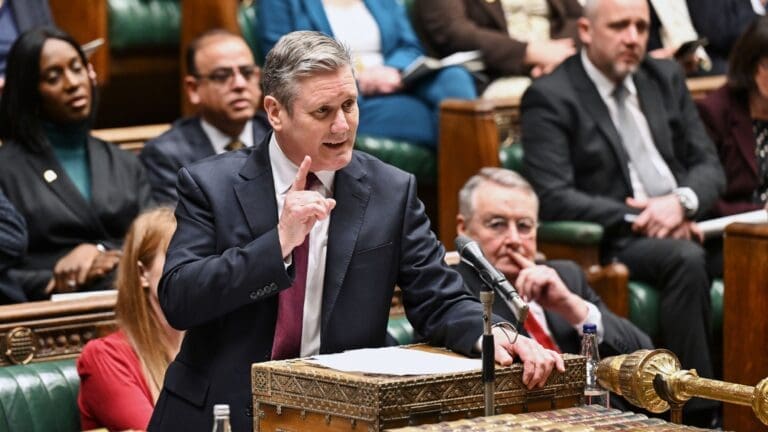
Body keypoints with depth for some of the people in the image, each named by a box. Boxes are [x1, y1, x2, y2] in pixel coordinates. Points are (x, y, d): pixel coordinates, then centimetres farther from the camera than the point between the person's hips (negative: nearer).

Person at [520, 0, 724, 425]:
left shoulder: (665, 78, 16)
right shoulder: (549, 98, -3)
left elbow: (708, 165, 14)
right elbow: (553, 198, -12)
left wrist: (681, 202, -10)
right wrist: (638, 220, -19)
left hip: (683, 226, 6)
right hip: (610, 242, -5)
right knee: (687, 259, -35)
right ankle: (698, 409, -29)